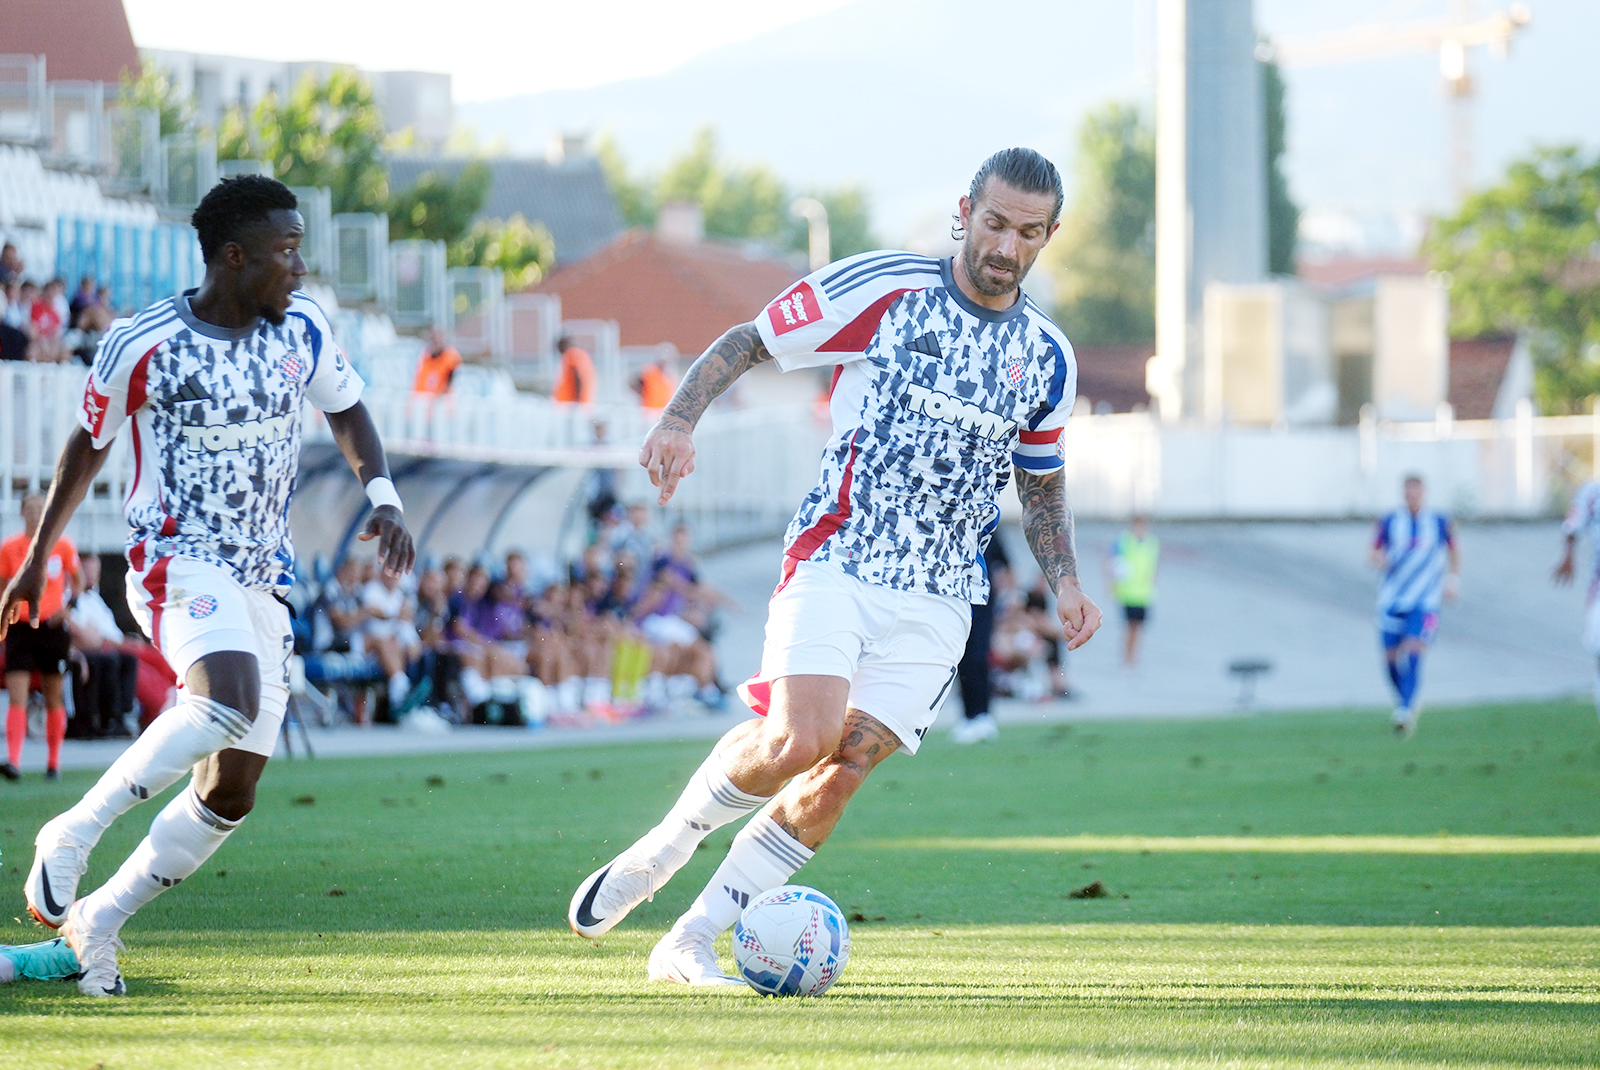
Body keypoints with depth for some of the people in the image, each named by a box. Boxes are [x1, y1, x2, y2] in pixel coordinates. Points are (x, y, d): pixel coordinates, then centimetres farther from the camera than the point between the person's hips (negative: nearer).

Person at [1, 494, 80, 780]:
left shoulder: (62, 546, 0)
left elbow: (77, 581, 13)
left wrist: (69, 604, -5)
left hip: (53, 627, 0)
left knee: (53, 698, 7)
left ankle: (53, 762, 19)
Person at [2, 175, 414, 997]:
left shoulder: (299, 330, 2)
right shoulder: (142, 345, -10)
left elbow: (346, 413, 17)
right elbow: (88, 445, 4)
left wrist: (382, 497, -2)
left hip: (262, 578, 6)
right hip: (176, 560, -6)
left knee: (231, 791, 2)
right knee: (229, 699, -34)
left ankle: (96, 920, 16)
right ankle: (72, 834, -22)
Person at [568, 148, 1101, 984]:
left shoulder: (1047, 357, 11)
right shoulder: (881, 289, -2)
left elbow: (1042, 483, 26)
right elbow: (745, 344, 2)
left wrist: (1064, 582, 12)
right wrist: (680, 418, -14)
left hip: (937, 598, 4)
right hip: (835, 561, -4)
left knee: (843, 770, -9)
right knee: (799, 740, -23)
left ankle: (690, 943, 1)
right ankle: (661, 849, 5)